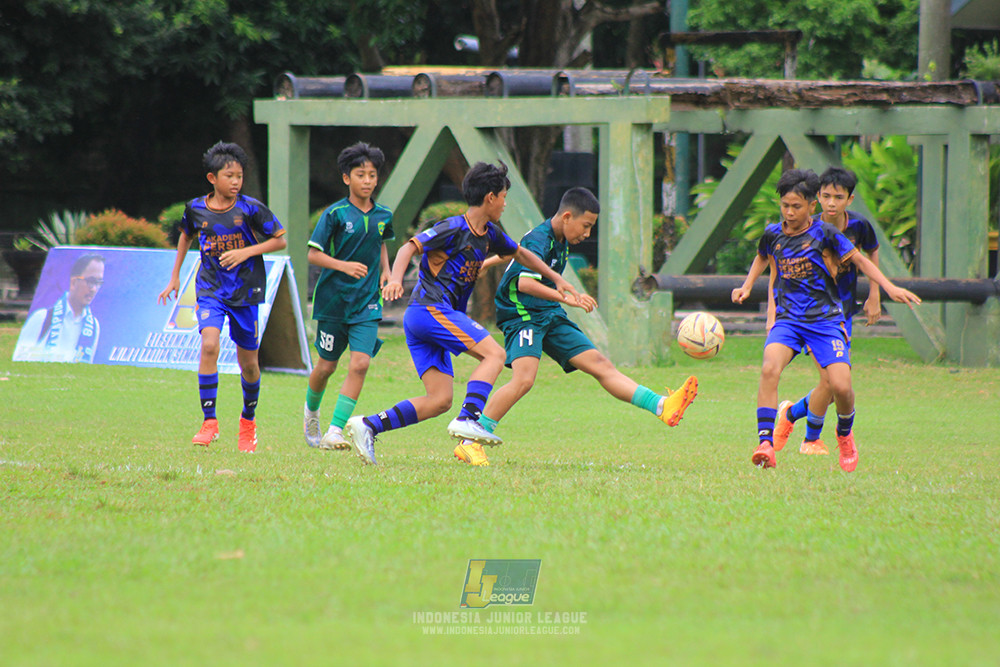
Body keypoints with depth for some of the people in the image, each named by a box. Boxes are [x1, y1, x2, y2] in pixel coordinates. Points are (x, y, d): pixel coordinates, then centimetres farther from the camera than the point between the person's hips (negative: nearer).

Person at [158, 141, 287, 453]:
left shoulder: (250, 209, -9)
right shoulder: (196, 209, -2)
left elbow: (280, 240, -2)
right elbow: (186, 236, 18)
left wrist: (246, 252, -15)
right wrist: (174, 277, 19)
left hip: (245, 292, 0)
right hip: (210, 289, 0)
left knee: (248, 362, 8)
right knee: (209, 345, -23)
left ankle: (248, 419, 35)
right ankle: (209, 422, -18)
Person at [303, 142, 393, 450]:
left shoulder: (383, 216, 4)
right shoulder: (335, 214, -9)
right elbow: (314, 254, -9)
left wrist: (385, 271, 8)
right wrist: (344, 266, -23)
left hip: (367, 302, 2)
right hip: (334, 299, -2)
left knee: (360, 363, -14)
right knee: (326, 365, 9)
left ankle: (335, 431, -13)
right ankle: (311, 411, 40)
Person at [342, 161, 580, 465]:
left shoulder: (489, 234, 18)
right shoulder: (454, 229, -9)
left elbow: (520, 254, 34)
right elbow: (410, 247, -17)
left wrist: (556, 278, 30)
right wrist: (395, 279, -34)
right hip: (429, 309, -9)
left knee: (439, 400, -1)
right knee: (494, 354, -15)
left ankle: (368, 426, -6)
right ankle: (467, 420, -27)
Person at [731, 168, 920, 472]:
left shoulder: (824, 234, -5)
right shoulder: (773, 234, 5)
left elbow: (859, 260, 4)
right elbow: (762, 258, 29)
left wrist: (888, 287, -5)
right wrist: (747, 286, 16)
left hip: (825, 319, -2)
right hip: (787, 318, 2)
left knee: (840, 386, -14)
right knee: (769, 367, -27)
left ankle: (845, 434, 21)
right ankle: (765, 445, -30)